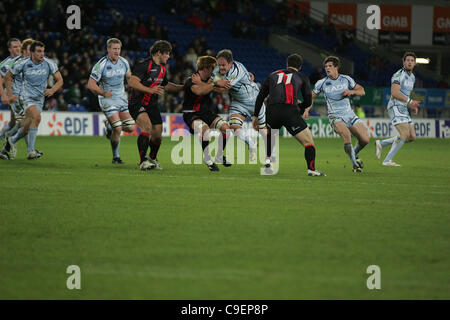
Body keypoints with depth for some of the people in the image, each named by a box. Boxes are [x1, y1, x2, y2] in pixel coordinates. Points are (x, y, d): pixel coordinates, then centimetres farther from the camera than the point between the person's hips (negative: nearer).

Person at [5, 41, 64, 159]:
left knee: (27, 128, 6)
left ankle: (13, 140, 39)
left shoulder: (49, 64, -8)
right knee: (36, 117, -30)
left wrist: (53, 90, -23)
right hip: (28, 97, -4)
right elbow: (8, 77, 4)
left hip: (40, 99, 4)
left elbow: (60, 80, -4)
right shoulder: (23, 64, -11)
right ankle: (31, 150, -25)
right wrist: (10, 95, -2)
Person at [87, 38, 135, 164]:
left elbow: (129, 77, 20)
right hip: (108, 99, -5)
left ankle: (110, 126, 30)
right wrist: (103, 93, -27)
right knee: (118, 129, -16)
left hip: (122, 98, 6)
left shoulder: (124, 62, 1)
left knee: (130, 128, 0)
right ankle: (115, 156, 4)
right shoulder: (101, 65, -15)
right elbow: (90, 84, -13)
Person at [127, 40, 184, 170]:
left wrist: (184, 87, 22)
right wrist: (150, 90, -30)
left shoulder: (162, 69, 13)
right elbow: (132, 82, -24)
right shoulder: (144, 64, -15)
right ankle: (143, 161, -28)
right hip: (137, 103, -8)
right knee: (147, 126, -29)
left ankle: (152, 158, 35)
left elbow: (166, 85, 29)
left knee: (157, 135, 6)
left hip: (152, 105, 8)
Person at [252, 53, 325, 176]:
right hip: (290, 111, -3)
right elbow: (308, 102, 17)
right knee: (308, 141, 2)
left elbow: (260, 97, 22)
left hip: (272, 111, 3)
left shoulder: (272, 75, 25)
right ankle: (311, 169, -14)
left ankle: (267, 159, 25)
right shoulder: (302, 78, 18)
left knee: (269, 132, 36)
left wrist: (255, 116, 27)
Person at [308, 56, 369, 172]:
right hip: (336, 117, -3)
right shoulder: (322, 83, -1)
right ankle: (354, 163, -16)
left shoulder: (346, 79, 4)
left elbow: (362, 91, 10)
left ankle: (355, 154, 28)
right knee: (346, 135, -32)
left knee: (365, 140, -6)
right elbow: (312, 96, 13)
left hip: (350, 114, 3)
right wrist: (307, 109, -2)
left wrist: (351, 91, -10)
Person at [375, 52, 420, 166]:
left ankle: (381, 143, 13)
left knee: (412, 137, 3)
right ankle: (387, 160, -15)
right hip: (395, 108, -9)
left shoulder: (412, 77, 18)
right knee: (405, 134, -20)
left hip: (403, 109, 9)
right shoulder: (399, 75, -12)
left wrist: (413, 107, 14)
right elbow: (395, 93, -23)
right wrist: (409, 101, -25)